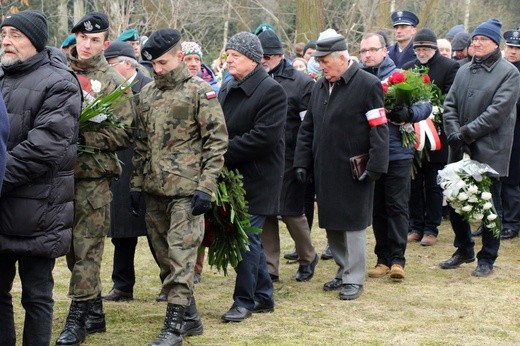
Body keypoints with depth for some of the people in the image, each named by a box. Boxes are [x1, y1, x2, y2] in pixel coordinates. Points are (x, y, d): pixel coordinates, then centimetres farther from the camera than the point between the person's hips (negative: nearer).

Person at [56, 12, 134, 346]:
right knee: (73, 246, 11)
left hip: (94, 176, -4)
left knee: (86, 248, -3)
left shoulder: (113, 81, -1)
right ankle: (95, 312, 23)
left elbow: (124, 133, -7)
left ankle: (78, 318, 3)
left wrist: (84, 136, -17)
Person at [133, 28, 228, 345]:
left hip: (186, 190, -7)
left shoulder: (200, 91, -6)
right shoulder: (147, 93, 12)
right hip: (154, 189, 7)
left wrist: (205, 187, -14)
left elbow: (217, 140, -9)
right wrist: (137, 183, 12)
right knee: (164, 256, 11)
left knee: (180, 257, -7)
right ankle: (190, 316, 22)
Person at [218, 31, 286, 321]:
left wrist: (225, 153, -20)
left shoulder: (272, 91, -13)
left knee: (247, 238, -5)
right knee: (250, 238, 15)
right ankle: (263, 296, 26)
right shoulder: (227, 89, 12)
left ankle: (244, 301, 5)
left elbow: (264, 137, -22)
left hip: (256, 179, -8)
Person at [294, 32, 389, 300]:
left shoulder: (367, 85, -10)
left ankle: (354, 280, 7)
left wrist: (375, 167, -17)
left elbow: (379, 129, -12)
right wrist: (302, 162, 9)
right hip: (325, 172, 7)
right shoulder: (320, 87, 11)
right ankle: (343, 271, 26)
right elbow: (307, 128, 16)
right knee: (331, 225, 12)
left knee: (352, 225, -1)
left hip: (353, 173, -7)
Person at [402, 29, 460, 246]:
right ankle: (416, 227, 17)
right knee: (414, 183, 9)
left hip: (436, 137, -4)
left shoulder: (450, 67, -5)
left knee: (433, 185, 5)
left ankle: (431, 229, 12)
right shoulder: (408, 68, 8)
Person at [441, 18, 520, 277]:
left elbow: (499, 111, -16)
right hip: (461, 150, 6)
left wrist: (467, 132, -17)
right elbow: (450, 105, 8)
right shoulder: (464, 71, 12)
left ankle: (487, 259, 12)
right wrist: (453, 133, -9)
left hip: (490, 151, -6)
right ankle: (464, 250, 29)